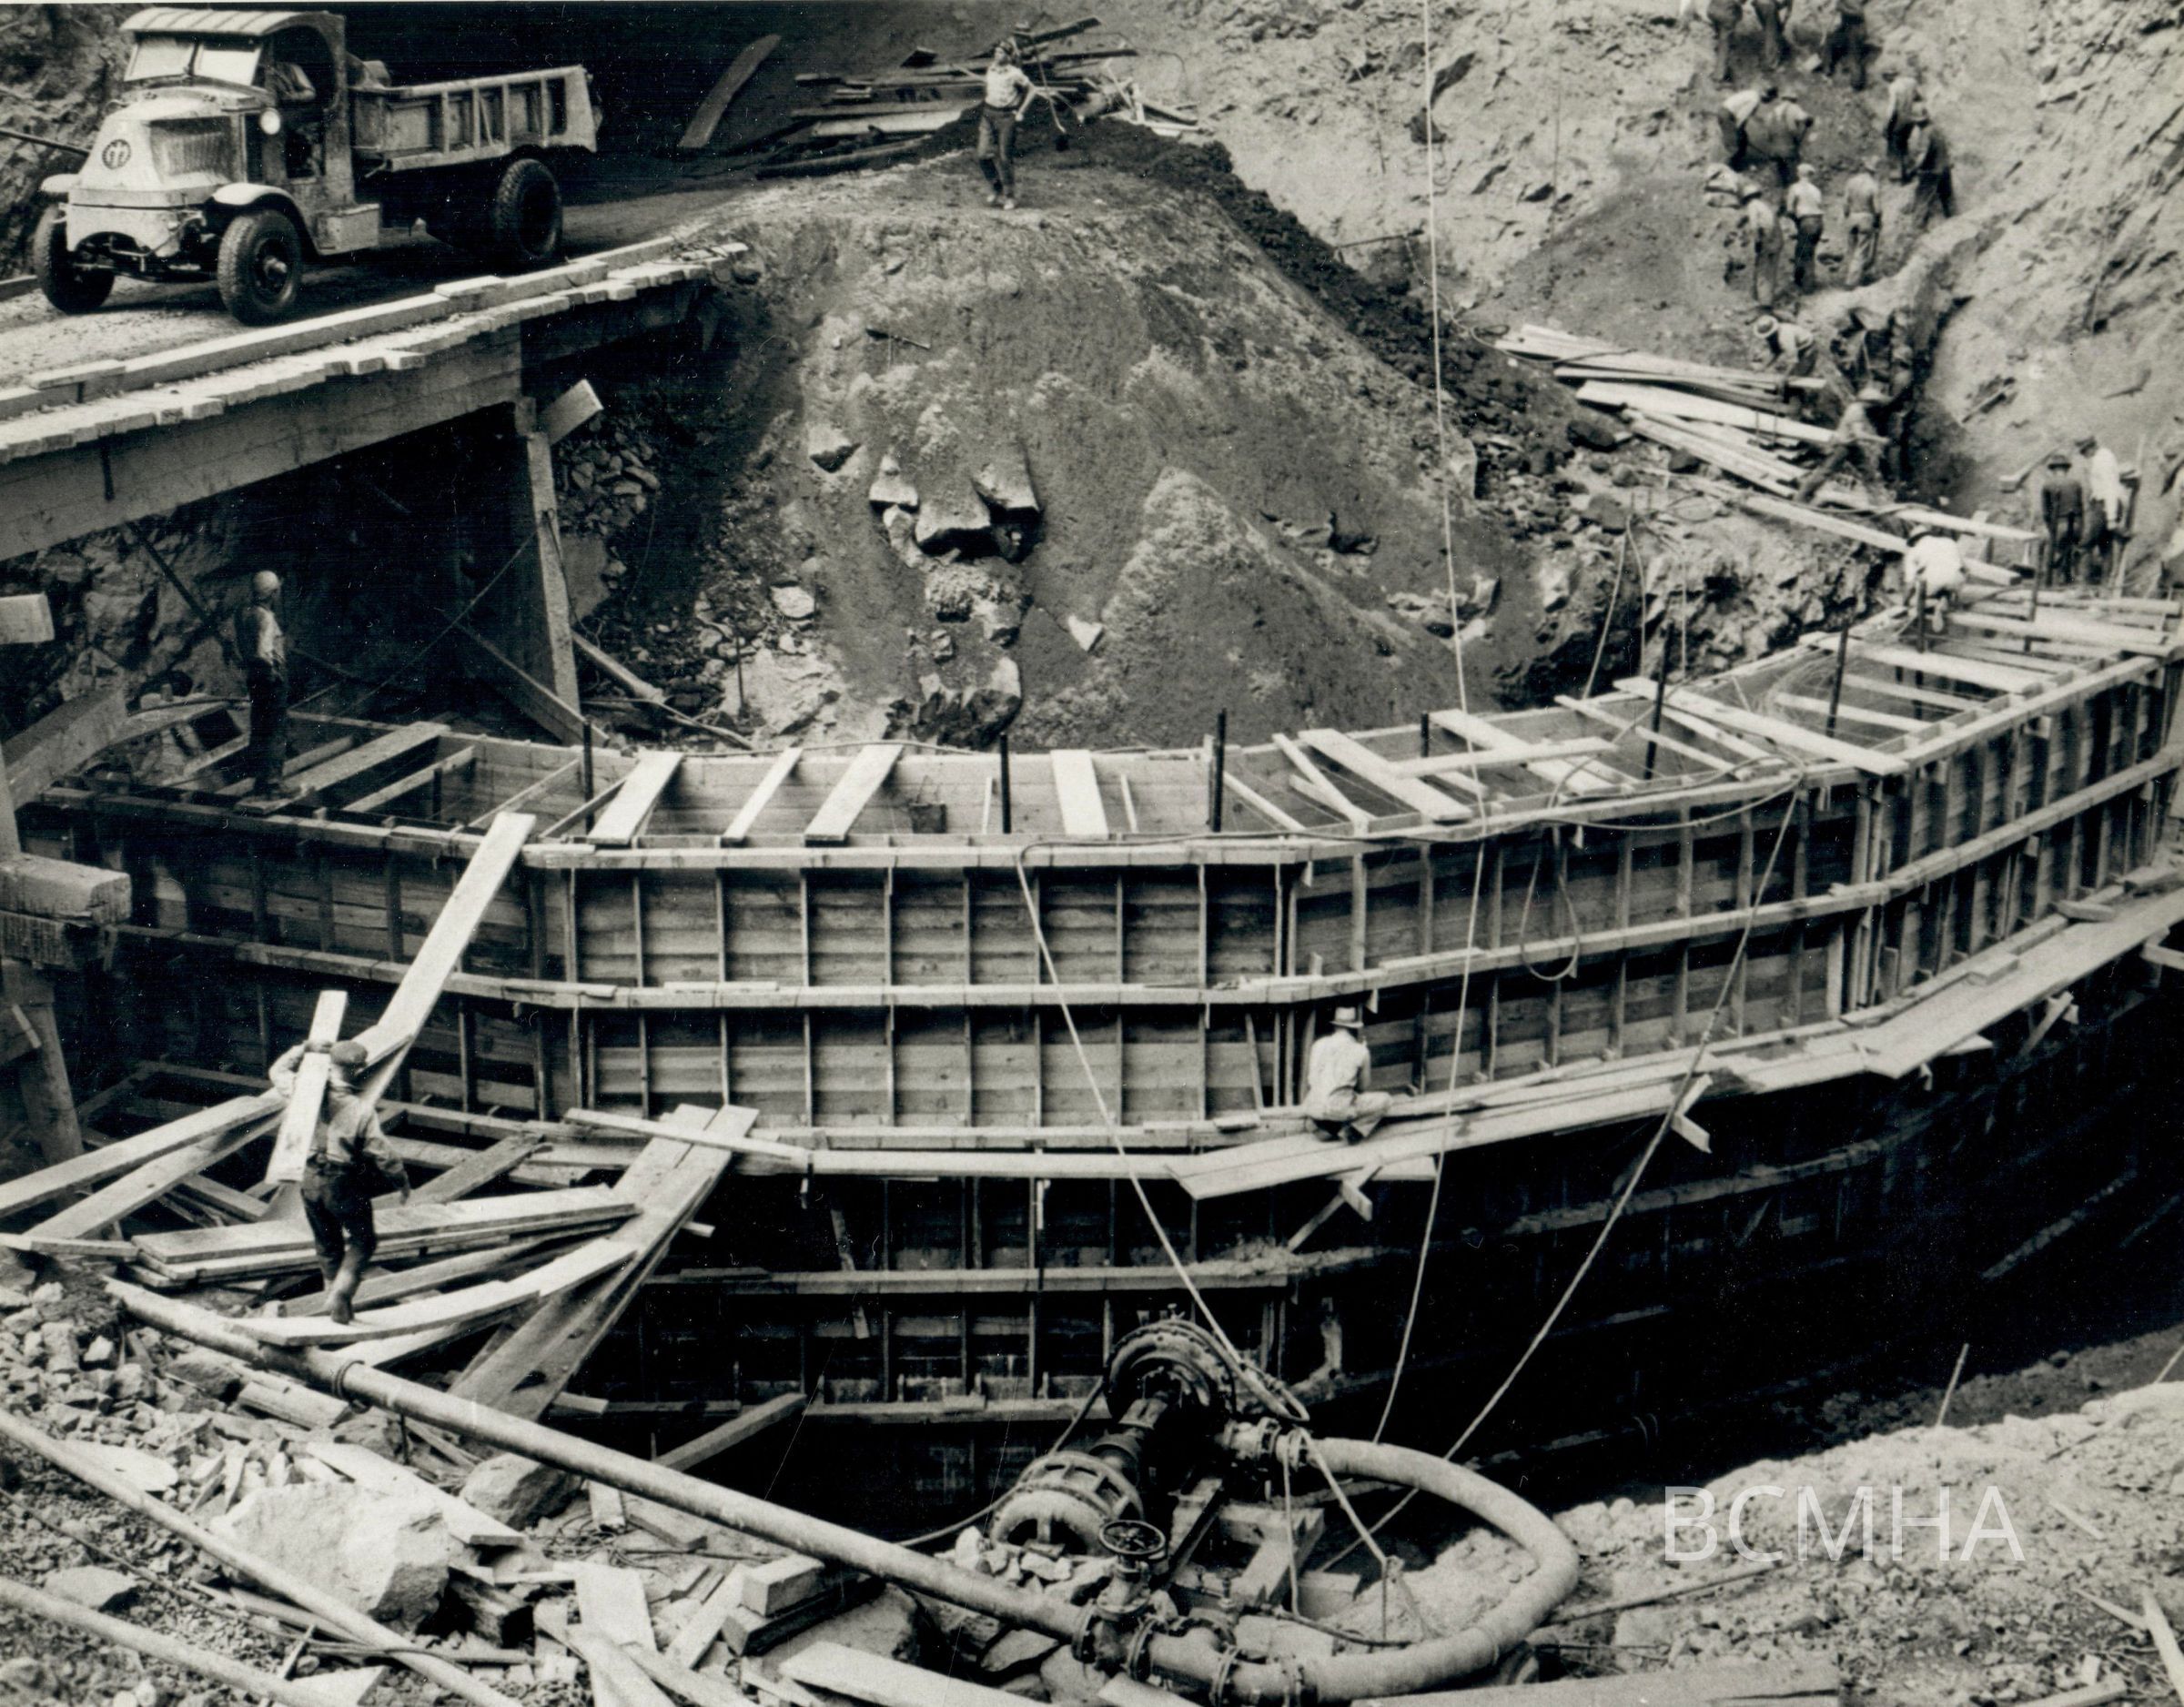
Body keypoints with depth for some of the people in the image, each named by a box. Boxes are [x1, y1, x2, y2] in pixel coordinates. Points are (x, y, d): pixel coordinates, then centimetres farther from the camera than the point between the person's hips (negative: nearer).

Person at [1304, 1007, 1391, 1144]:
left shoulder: (1318, 1045, 12)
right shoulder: (1361, 1051, 3)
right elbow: (1361, 1087, 16)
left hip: (1313, 1111, 5)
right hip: (1339, 1109, -5)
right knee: (1384, 1100, 10)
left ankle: (1330, 1129, 11)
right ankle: (1354, 1131, -7)